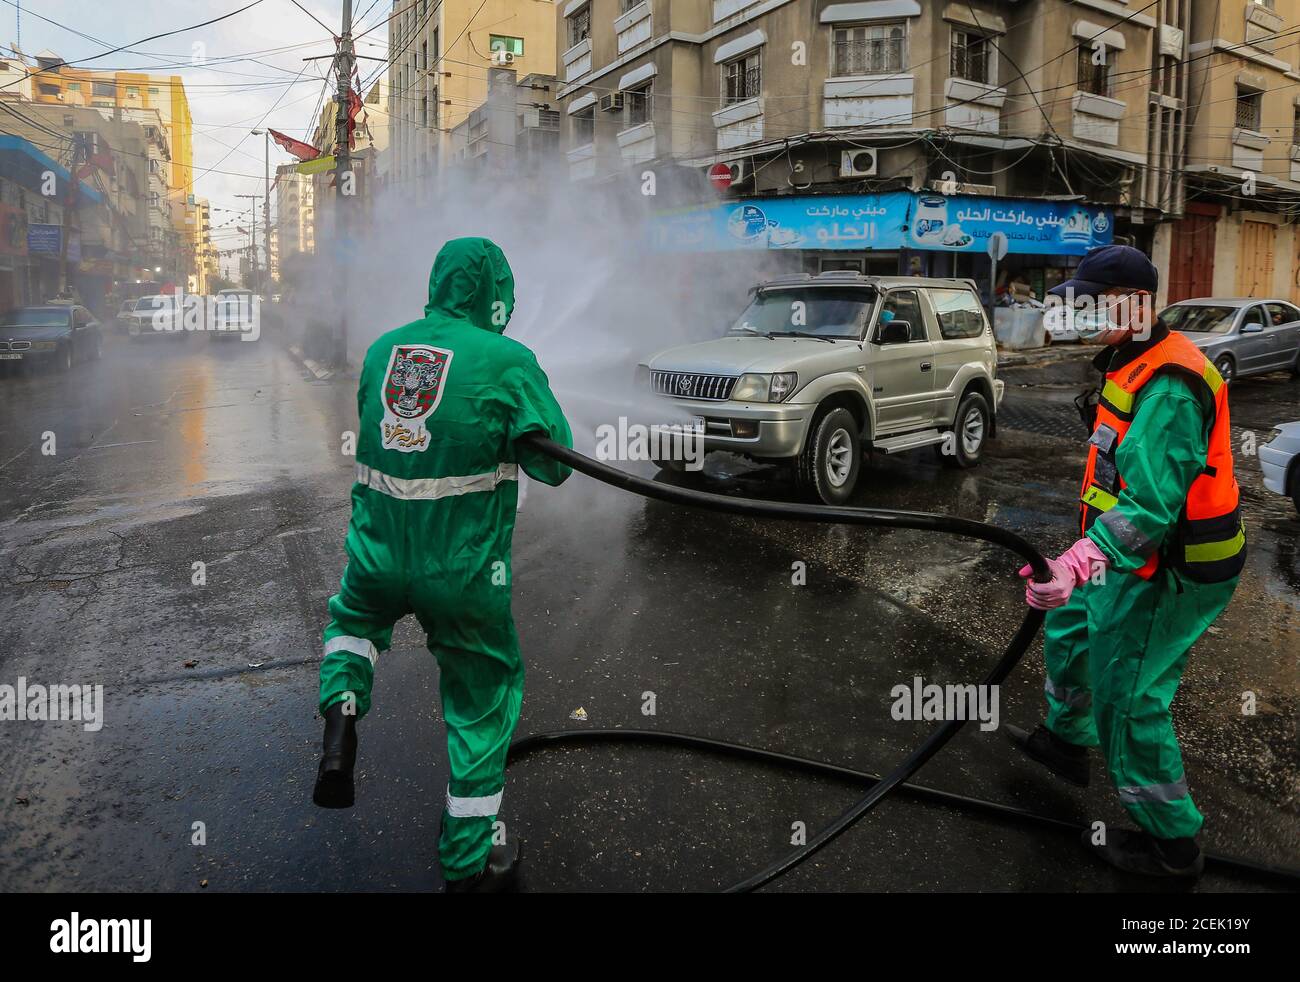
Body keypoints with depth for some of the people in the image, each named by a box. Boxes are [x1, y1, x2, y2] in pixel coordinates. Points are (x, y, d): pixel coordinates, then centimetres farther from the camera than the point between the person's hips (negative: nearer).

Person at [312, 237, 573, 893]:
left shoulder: (381, 350, 5)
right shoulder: (508, 362, -12)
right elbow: (553, 463, -7)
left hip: (377, 555, 4)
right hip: (463, 569, -4)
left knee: (352, 619, 37)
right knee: (482, 702, 14)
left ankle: (339, 729, 13)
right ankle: (469, 863, 24)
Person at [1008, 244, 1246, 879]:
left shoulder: (1168, 386, -25)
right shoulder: (1134, 364, 10)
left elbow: (1151, 503, -35)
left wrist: (1081, 562, -48)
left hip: (1167, 574, -11)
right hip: (1140, 557, 11)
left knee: (1127, 697, -3)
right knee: (1067, 630, 24)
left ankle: (1171, 842, 14)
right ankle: (1066, 741, 46)